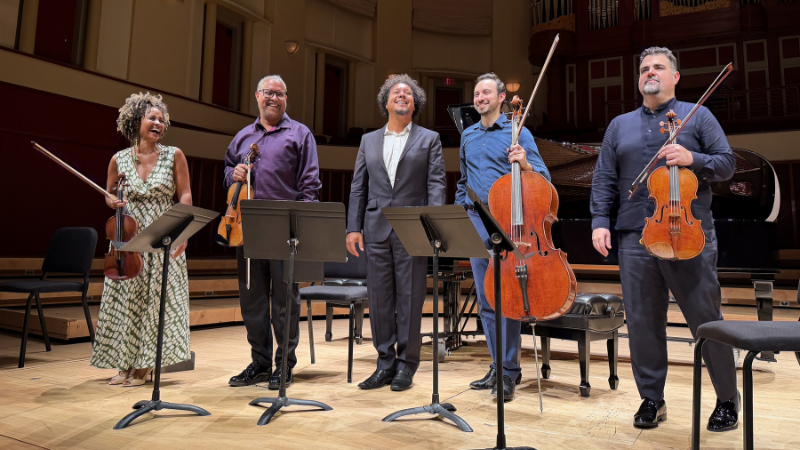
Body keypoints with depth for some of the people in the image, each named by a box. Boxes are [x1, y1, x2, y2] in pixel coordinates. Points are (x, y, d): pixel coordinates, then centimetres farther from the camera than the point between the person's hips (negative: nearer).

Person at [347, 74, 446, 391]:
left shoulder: (429, 139, 9)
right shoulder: (369, 141, 16)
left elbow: (436, 184, 0)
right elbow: (358, 187, 13)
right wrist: (353, 227, 4)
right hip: (376, 230, 3)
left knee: (410, 299, 1)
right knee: (379, 299, 6)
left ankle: (406, 365, 14)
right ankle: (385, 363, 18)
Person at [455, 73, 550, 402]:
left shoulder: (517, 133, 1)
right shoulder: (468, 136, 17)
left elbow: (543, 178, -2)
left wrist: (525, 164, -21)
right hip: (476, 223, 5)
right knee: (486, 300, 9)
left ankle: (510, 372, 5)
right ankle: (498, 366, 20)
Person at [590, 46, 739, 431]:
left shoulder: (698, 116, 11)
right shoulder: (619, 125, 17)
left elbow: (727, 164, 4)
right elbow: (603, 179, 12)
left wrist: (693, 159, -15)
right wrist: (599, 220, -1)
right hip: (635, 238, 2)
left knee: (706, 321, 2)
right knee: (642, 323, 5)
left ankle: (727, 399, 22)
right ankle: (652, 399, 20)